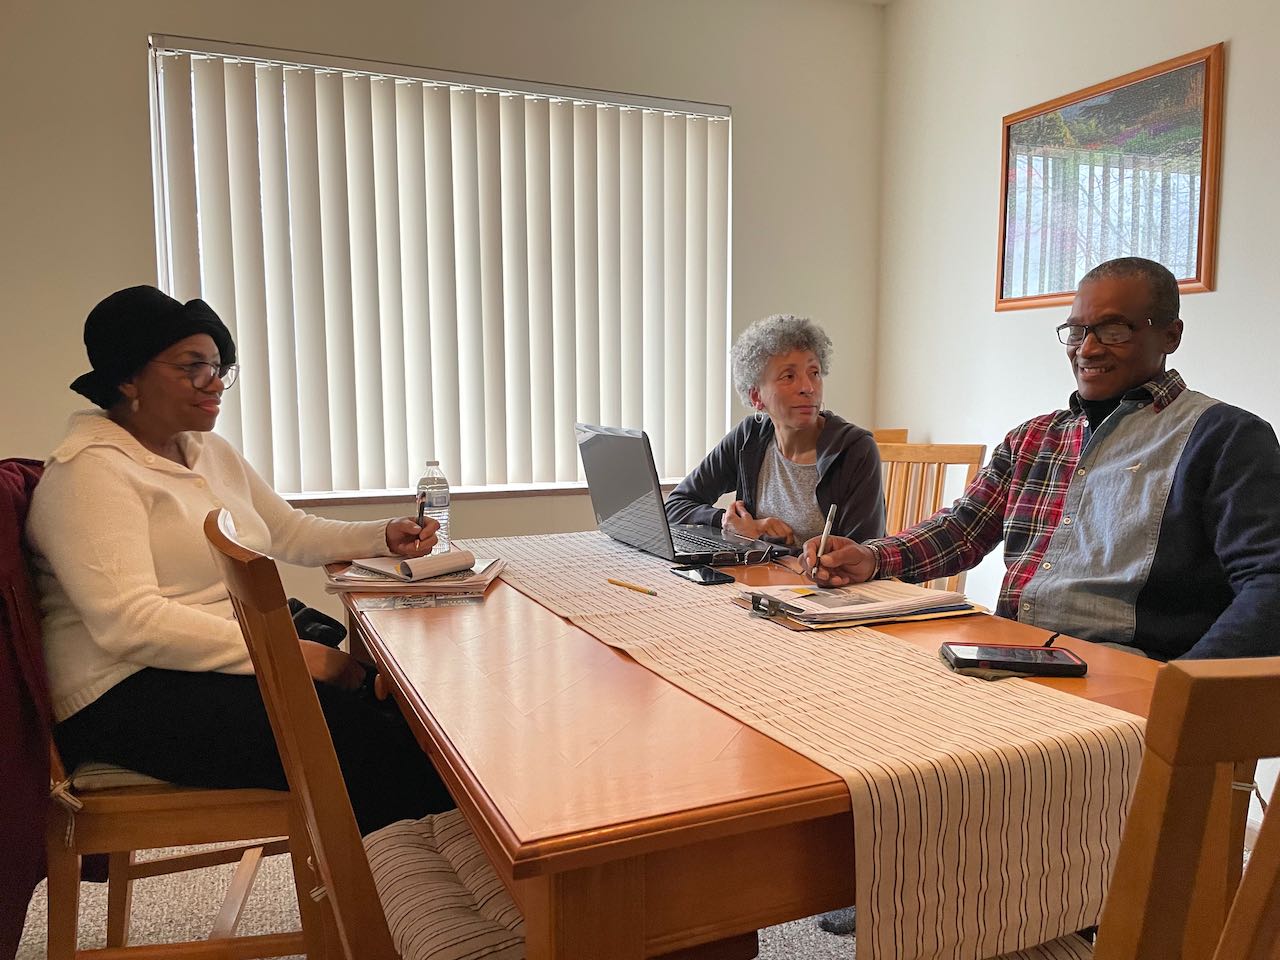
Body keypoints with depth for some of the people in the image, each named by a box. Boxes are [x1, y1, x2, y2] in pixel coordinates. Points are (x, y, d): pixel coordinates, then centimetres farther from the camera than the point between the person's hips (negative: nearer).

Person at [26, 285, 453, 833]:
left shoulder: (210, 453, 15)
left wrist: (383, 537, 3)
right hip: (134, 693, -8)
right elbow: (128, 624, -23)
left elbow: (291, 532, 21)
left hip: (248, 643, 9)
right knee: (359, 737, -25)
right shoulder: (92, 472, -12)